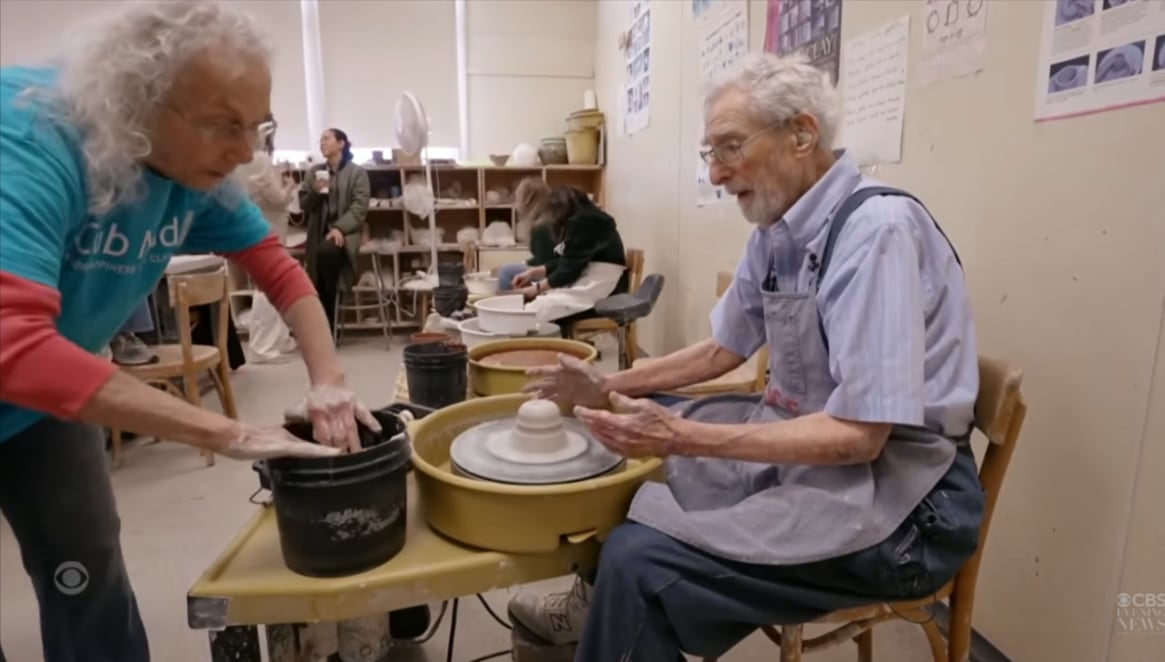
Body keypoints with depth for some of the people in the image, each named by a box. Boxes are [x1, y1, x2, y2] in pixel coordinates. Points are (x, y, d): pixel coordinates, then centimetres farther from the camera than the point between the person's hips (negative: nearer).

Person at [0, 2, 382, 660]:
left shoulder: (200, 167, -15)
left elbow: (278, 266, -8)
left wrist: (329, 379, -23)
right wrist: (226, 433, -44)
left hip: (53, 393, 5)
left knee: (88, 569, 13)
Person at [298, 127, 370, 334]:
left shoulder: (357, 173, 3)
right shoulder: (314, 172, 15)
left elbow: (360, 207, -7)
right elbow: (304, 205, 14)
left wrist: (339, 228, -20)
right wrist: (315, 192, -8)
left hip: (345, 231, -4)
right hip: (319, 232, 4)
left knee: (326, 251, -36)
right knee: (317, 285, -11)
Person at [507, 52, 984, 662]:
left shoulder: (877, 229, -22)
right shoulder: (776, 231, 2)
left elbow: (859, 436, -25)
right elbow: (722, 349, 12)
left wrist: (683, 438, -29)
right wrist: (610, 388, 3)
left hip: (892, 497, -8)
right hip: (804, 442, 8)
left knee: (638, 558, -21)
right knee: (638, 448, 13)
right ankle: (600, 608, 27)